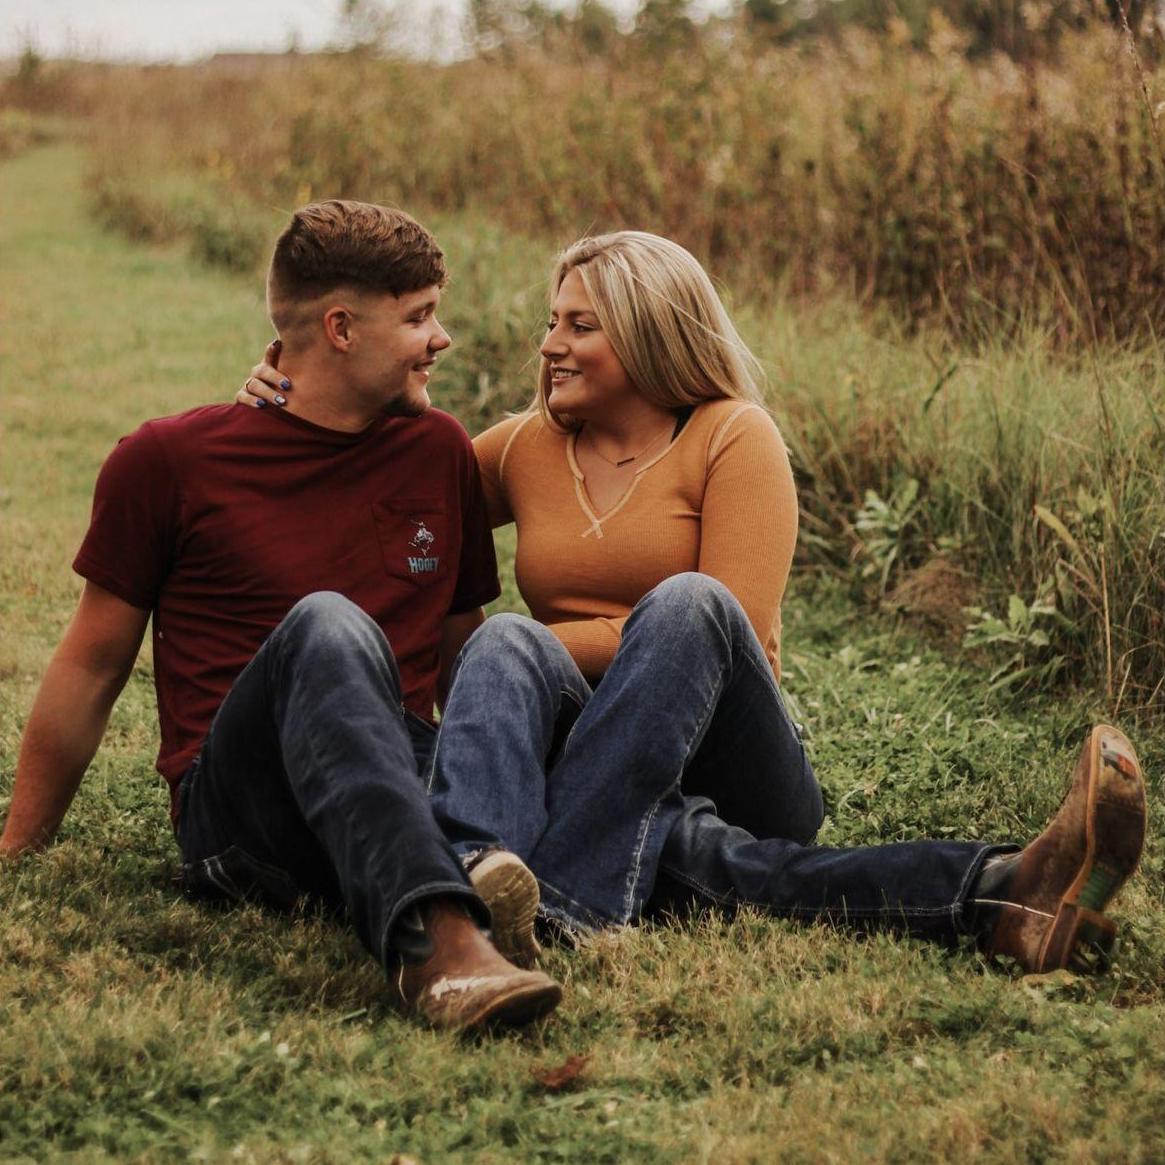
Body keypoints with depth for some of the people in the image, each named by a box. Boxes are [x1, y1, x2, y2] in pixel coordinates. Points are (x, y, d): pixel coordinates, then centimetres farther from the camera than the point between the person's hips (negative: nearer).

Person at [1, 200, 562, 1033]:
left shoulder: (439, 451, 16)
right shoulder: (169, 461, 5)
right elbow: (91, 668, 11)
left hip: (411, 780, 4)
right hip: (233, 807, -3)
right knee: (326, 625, -37)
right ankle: (432, 939, -58)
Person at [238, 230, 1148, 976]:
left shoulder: (731, 436, 4)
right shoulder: (525, 448, 16)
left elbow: (733, 633, -9)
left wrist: (553, 650, -9)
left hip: (723, 770, -2)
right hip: (588, 764, 3)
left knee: (686, 604, -32)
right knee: (504, 643, -28)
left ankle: (552, 899, -48)